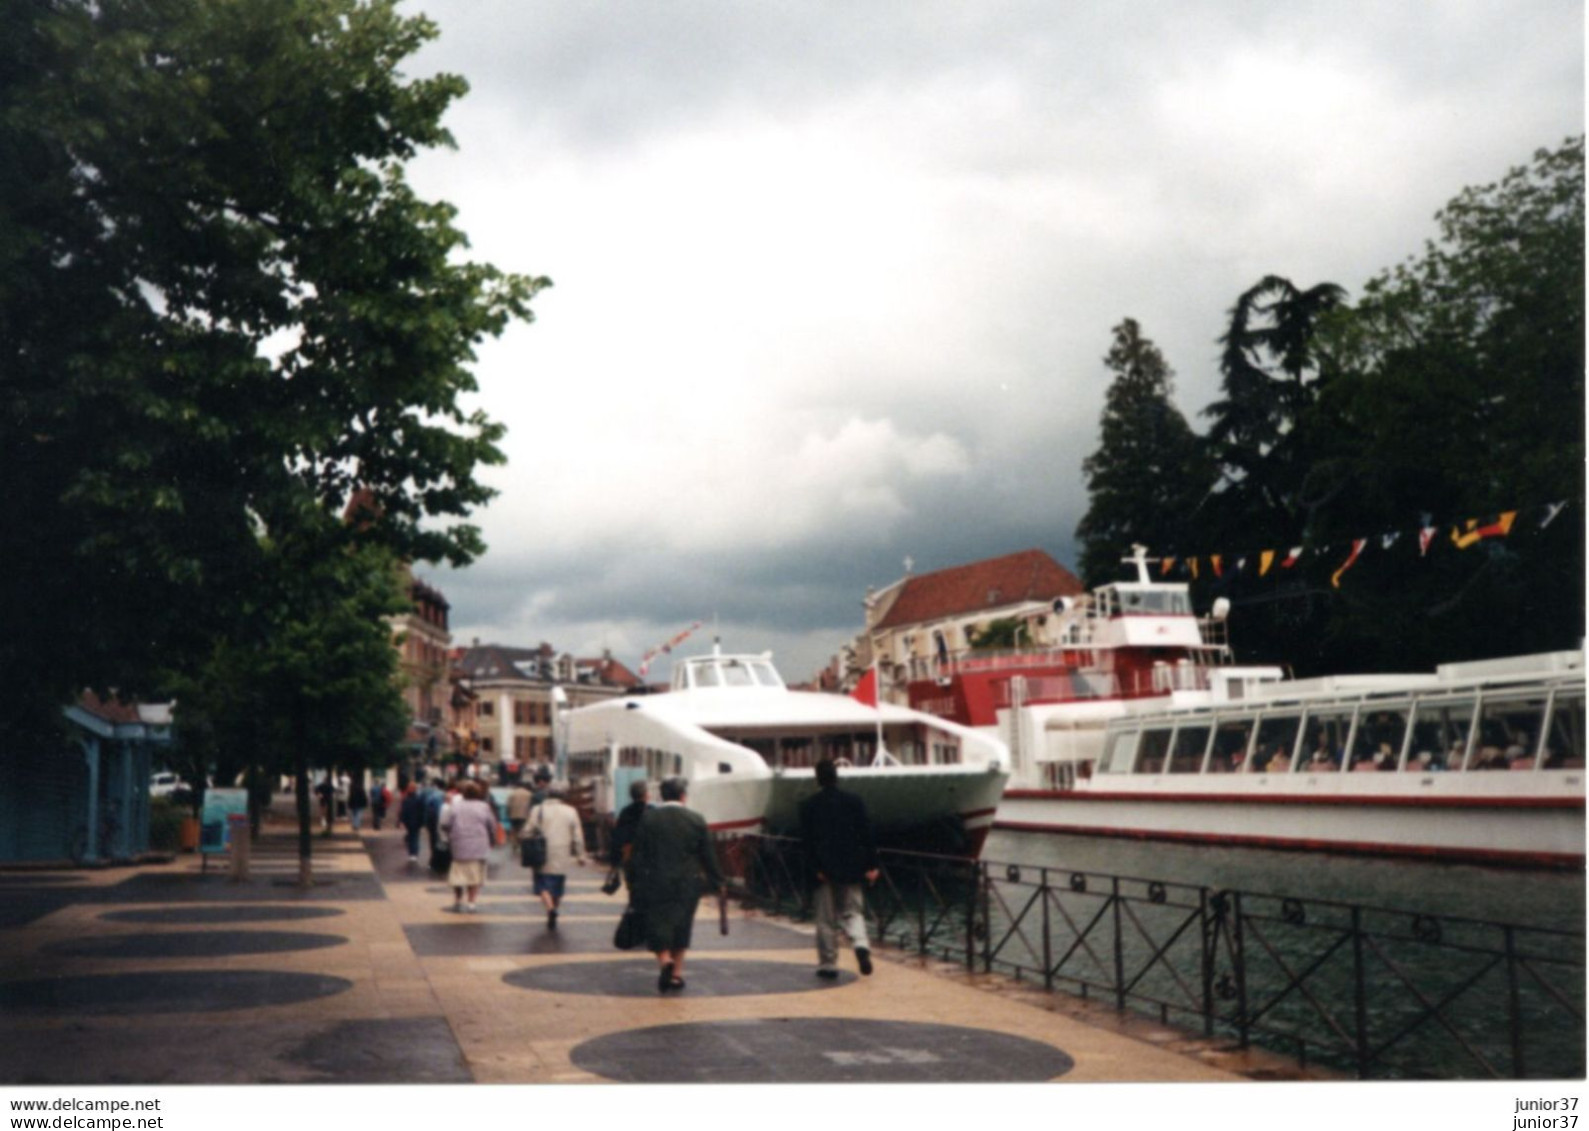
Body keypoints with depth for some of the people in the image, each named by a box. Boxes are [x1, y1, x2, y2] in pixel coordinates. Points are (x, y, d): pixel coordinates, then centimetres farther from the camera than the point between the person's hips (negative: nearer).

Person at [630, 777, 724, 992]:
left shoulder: (648, 819, -3)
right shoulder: (696, 819, -1)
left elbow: (638, 855, -3)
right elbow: (708, 856, 3)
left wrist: (639, 884, 3)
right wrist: (718, 883, 12)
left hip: (655, 884, -1)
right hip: (688, 884, 1)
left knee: (657, 925, 5)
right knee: (681, 925, 14)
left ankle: (664, 960, -19)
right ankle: (677, 973, 17)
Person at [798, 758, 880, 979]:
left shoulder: (808, 806, -4)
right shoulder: (855, 802, -1)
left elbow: (807, 841, -6)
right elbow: (866, 835, 0)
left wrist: (815, 869, -4)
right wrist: (871, 865, 3)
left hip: (824, 870, -1)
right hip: (851, 869, 1)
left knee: (826, 920, 7)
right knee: (853, 912, 11)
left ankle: (828, 964, 11)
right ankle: (861, 944, -15)